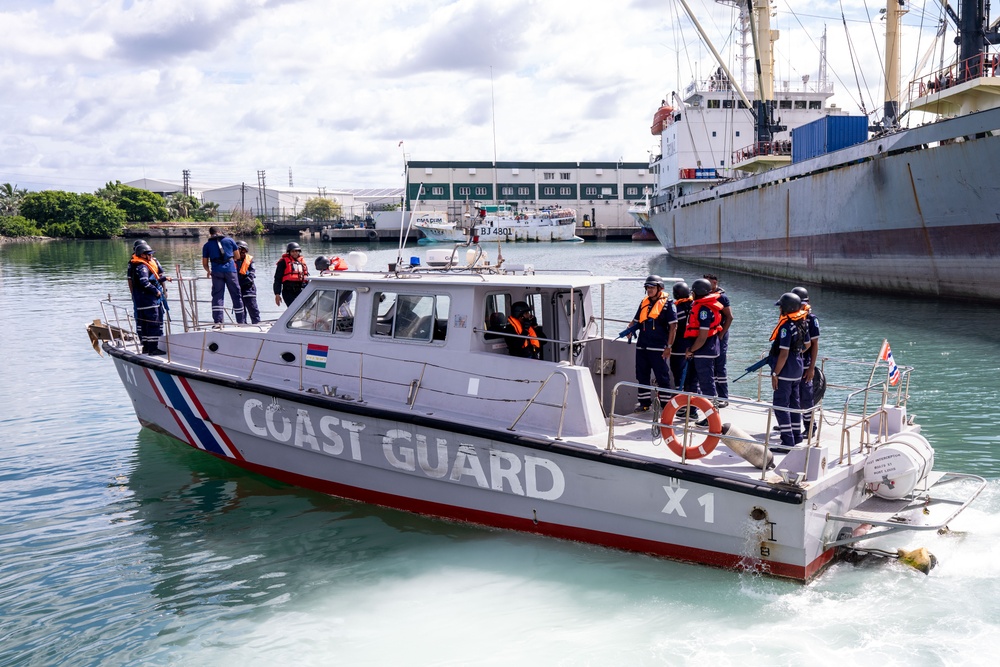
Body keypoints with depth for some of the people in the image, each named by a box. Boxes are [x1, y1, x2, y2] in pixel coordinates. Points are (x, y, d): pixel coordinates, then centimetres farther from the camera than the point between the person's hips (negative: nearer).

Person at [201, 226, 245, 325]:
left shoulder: (207, 245, 13)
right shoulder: (229, 240, 13)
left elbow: (205, 264, 13)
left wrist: (209, 271, 33)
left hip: (216, 272, 0)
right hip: (230, 270, 0)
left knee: (217, 296, 2)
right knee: (236, 295, 6)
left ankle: (218, 322, -8)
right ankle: (241, 321, 9)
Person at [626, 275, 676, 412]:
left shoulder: (667, 303, -4)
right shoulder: (644, 303, 14)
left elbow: (673, 326, -7)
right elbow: (636, 321, 22)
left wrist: (669, 346, -12)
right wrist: (630, 330, -1)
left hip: (658, 348, -6)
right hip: (642, 346, 6)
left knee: (662, 377, -2)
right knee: (642, 376, 11)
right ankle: (644, 403, 22)